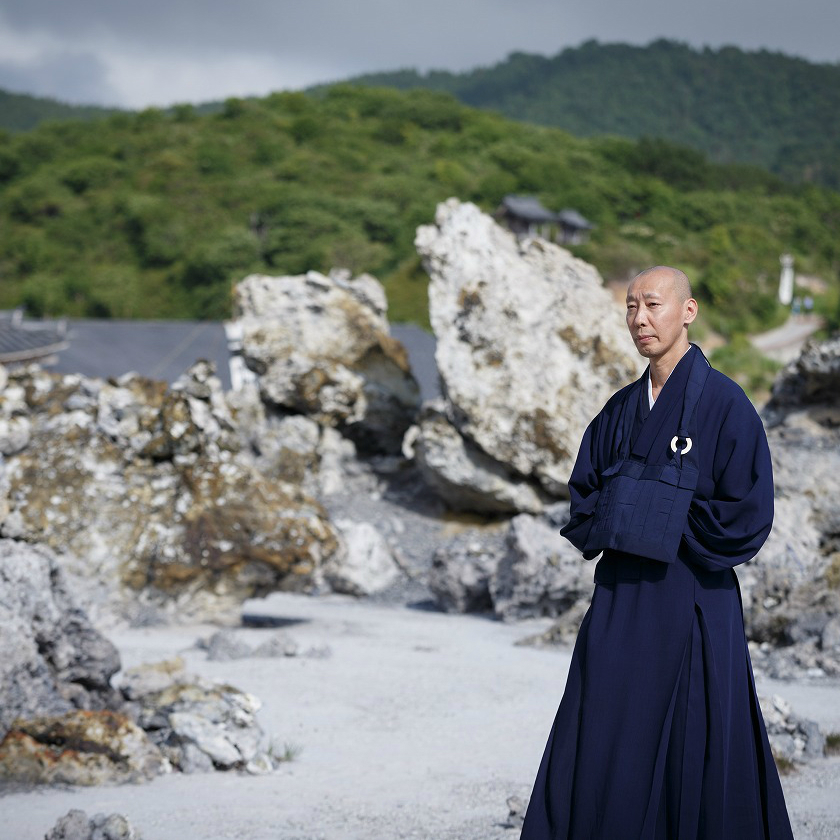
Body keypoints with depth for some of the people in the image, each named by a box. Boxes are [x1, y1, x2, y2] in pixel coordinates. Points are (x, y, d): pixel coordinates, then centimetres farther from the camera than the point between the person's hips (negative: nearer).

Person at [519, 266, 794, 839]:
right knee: (599, 753, 5)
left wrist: (664, 529, -8)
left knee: (691, 754, -1)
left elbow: (747, 516, -13)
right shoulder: (622, 410, 11)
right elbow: (585, 497, 16)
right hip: (620, 600, 6)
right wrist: (617, 528, -3)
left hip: (690, 605, -6)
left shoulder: (724, 403, -8)